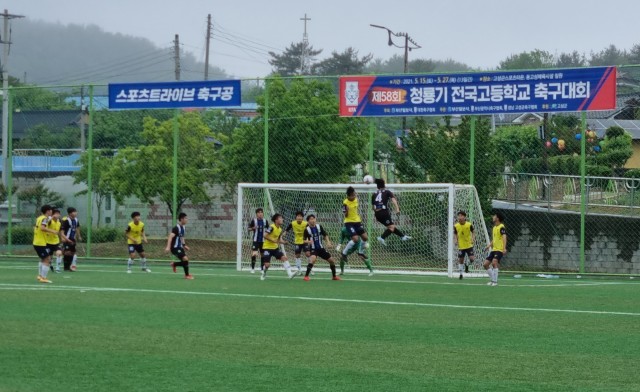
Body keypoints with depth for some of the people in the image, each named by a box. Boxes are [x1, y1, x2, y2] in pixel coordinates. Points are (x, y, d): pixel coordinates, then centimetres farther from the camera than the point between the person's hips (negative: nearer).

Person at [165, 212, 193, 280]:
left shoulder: (182, 227, 10)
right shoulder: (176, 228, -19)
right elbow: (170, 237, -28)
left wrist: (184, 245, 23)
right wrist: (168, 247, -39)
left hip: (180, 247, 9)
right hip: (175, 248, -9)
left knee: (185, 261, 7)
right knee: (185, 259, -18)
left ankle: (174, 264, 29)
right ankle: (187, 275, -6)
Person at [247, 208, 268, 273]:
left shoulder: (265, 221, 3)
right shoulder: (254, 220, -5)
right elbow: (249, 229, 0)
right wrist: (253, 228, -19)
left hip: (263, 240, 3)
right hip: (256, 240, -3)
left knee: (262, 254, 10)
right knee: (254, 254, -15)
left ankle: (262, 268, 22)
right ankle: (252, 268, -5)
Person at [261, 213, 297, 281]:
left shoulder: (280, 229, 6)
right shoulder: (271, 227, -18)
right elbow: (265, 235, -24)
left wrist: (283, 242, -7)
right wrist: (273, 240, -24)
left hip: (275, 248, 7)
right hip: (267, 248, -7)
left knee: (284, 258, -11)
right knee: (267, 264, -10)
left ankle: (290, 274, -17)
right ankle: (263, 274, 21)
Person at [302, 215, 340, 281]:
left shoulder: (319, 227, -1)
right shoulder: (307, 230, -10)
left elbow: (325, 235, 10)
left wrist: (328, 241, -6)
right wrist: (308, 241, -27)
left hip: (321, 248, 5)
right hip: (313, 249, -5)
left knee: (332, 261, 7)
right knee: (313, 259, -35)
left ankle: (334, 276, 29)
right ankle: (306, 276, -28)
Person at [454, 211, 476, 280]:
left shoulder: (469, 225, -10)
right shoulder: (456, 226, -6)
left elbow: (473, 233, 3)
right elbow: (455, 234, 6)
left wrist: (473, 238, -14)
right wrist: (455, 239, -14)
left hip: (469, 245, -1)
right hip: (461, 246, 1)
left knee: (472, 259, -12)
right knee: (460, 260, 6)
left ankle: (467, 265, 21)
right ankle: (461, 273, 21)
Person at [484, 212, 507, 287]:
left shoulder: (501, 227, -13)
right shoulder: (494, 227, 16)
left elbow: (504, 237, -26)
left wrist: (504, 248, -37)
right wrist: (489, 245, 19)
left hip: (499, 250, -9)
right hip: (494, 249, 9)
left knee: (494, 262, -28)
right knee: (486, 264, 4)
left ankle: (495, 281, -21)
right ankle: (492, 279, 18)